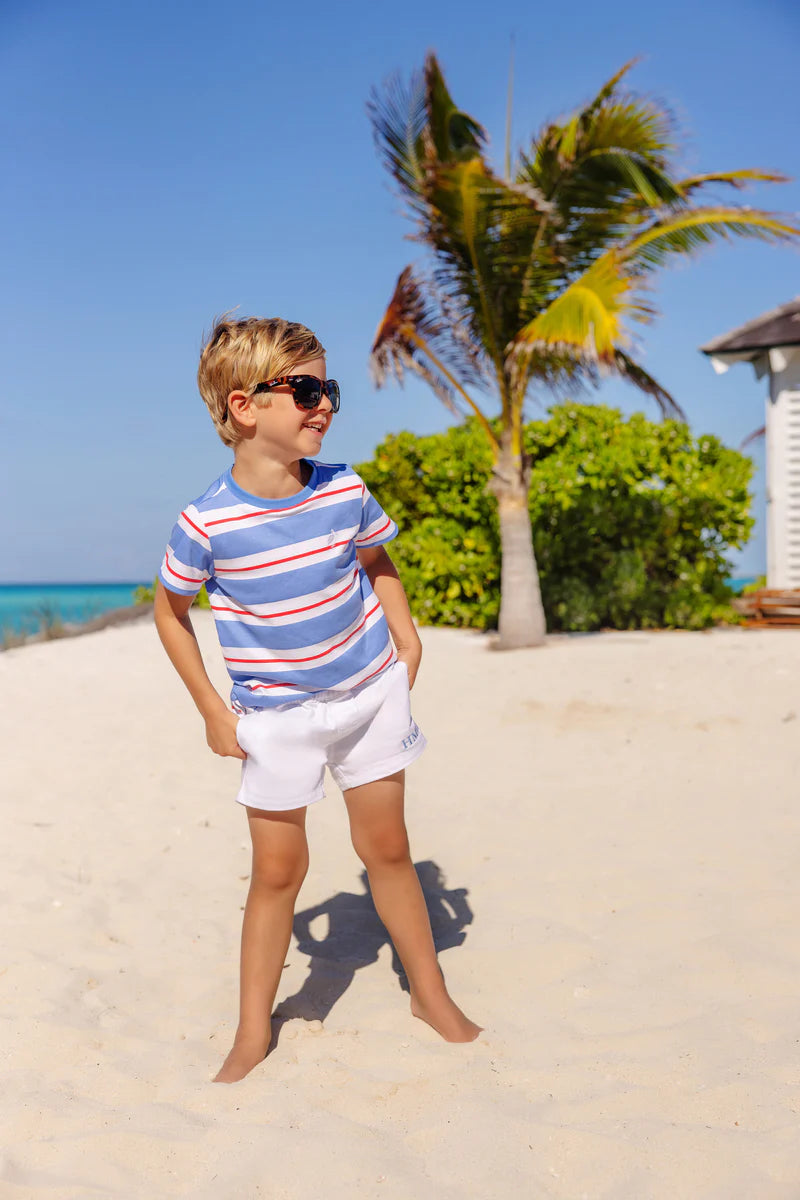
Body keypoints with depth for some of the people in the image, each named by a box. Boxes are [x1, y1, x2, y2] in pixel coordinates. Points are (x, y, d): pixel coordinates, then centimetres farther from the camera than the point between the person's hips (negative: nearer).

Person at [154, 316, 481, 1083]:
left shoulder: (344, 491, -8)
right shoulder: (206, 523, -17)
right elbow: (170, 610, -2)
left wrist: (404, 635, 2)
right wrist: (212, 711, -3)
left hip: (370, 690, 3)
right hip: (276, 715, -2)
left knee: (387, 847, 13)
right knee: (277, 869, 4)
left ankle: (429, 992, 32)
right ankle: (252, 1032, 23)